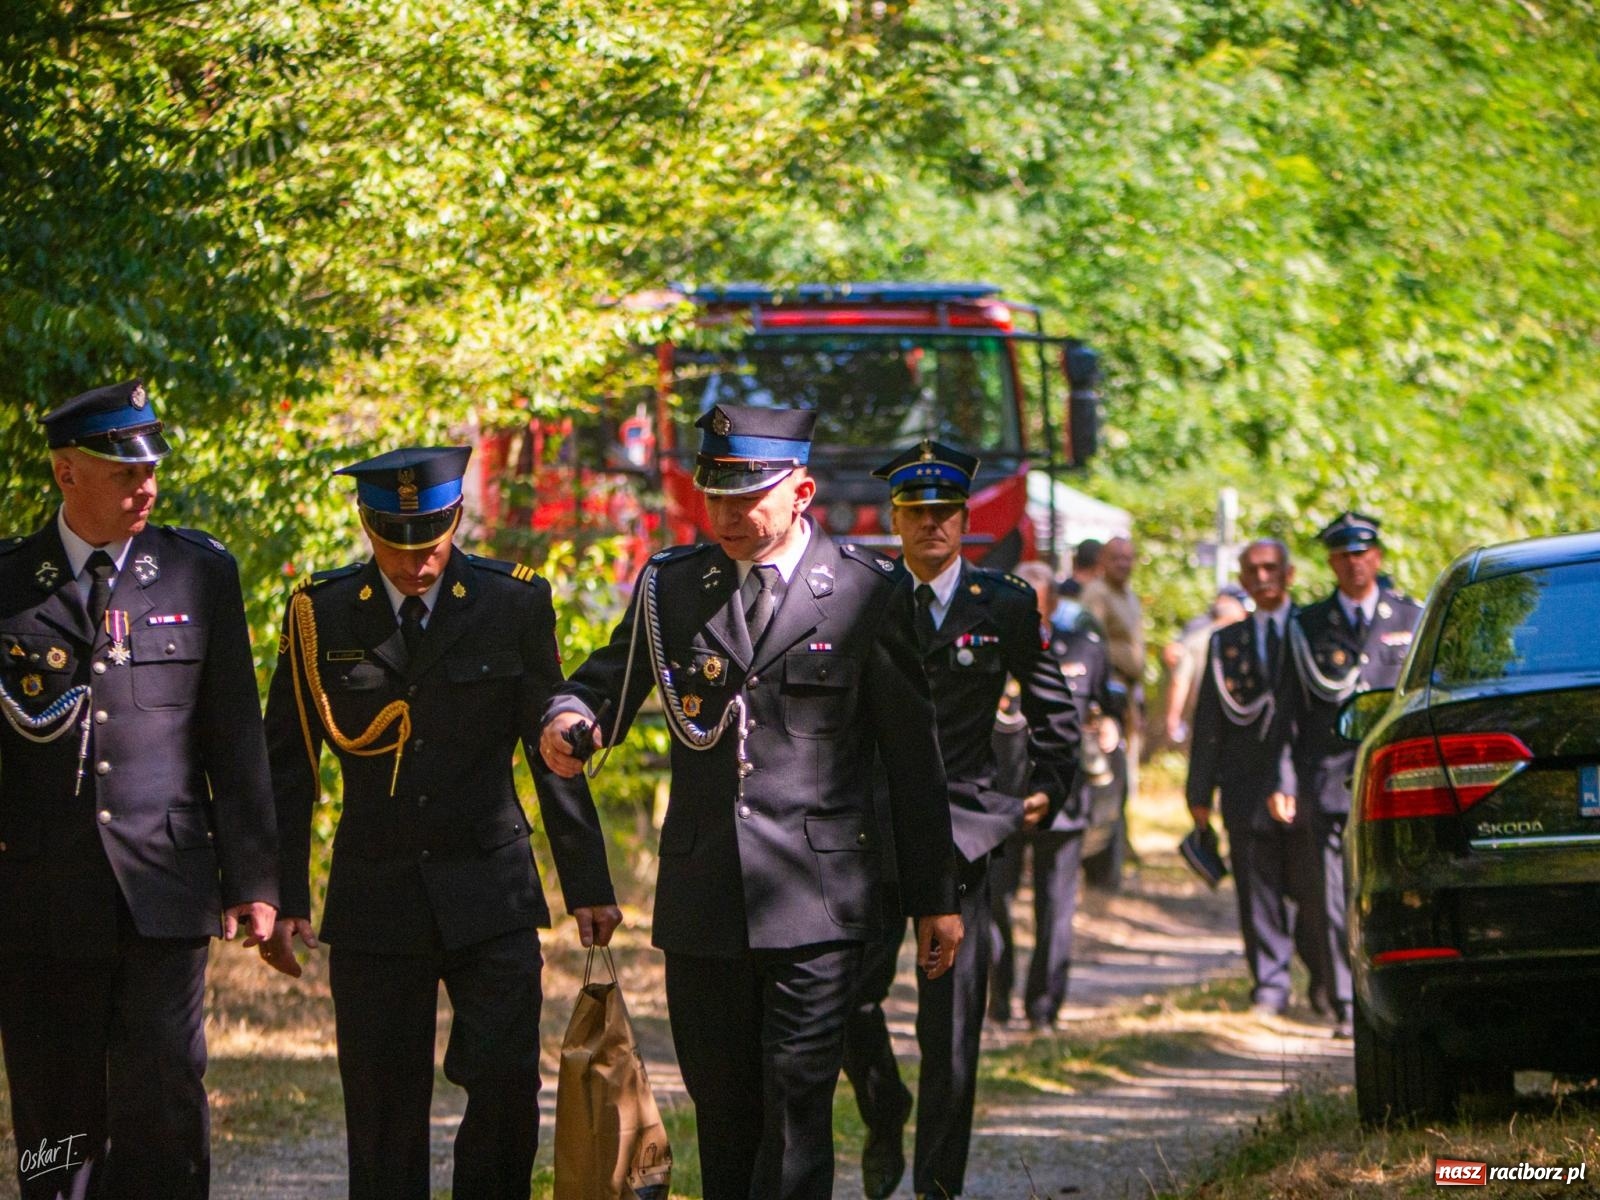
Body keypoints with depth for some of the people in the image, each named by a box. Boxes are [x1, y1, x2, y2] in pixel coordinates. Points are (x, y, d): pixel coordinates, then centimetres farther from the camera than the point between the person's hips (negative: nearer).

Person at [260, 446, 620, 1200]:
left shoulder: (513, 603, 0)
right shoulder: (322, 614, 0)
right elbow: (287, 767, 5)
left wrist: (587, 884, 4)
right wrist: (282, 899, 1)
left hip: (489, 890, 0)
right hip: (374, 903, 0)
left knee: (507, 1083, -10)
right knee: (384, 1112, 1)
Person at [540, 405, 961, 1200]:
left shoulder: (868, 592, 1)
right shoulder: (669, 585, 9)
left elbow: (911, 754, 4)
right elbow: (609, 681, 14)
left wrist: (934, 897, 6)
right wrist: (569, 721, -12)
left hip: (815, 900, -3)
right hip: (701, 900, 4)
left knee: (795, 1108, -11)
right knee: (721, 1111, 8)